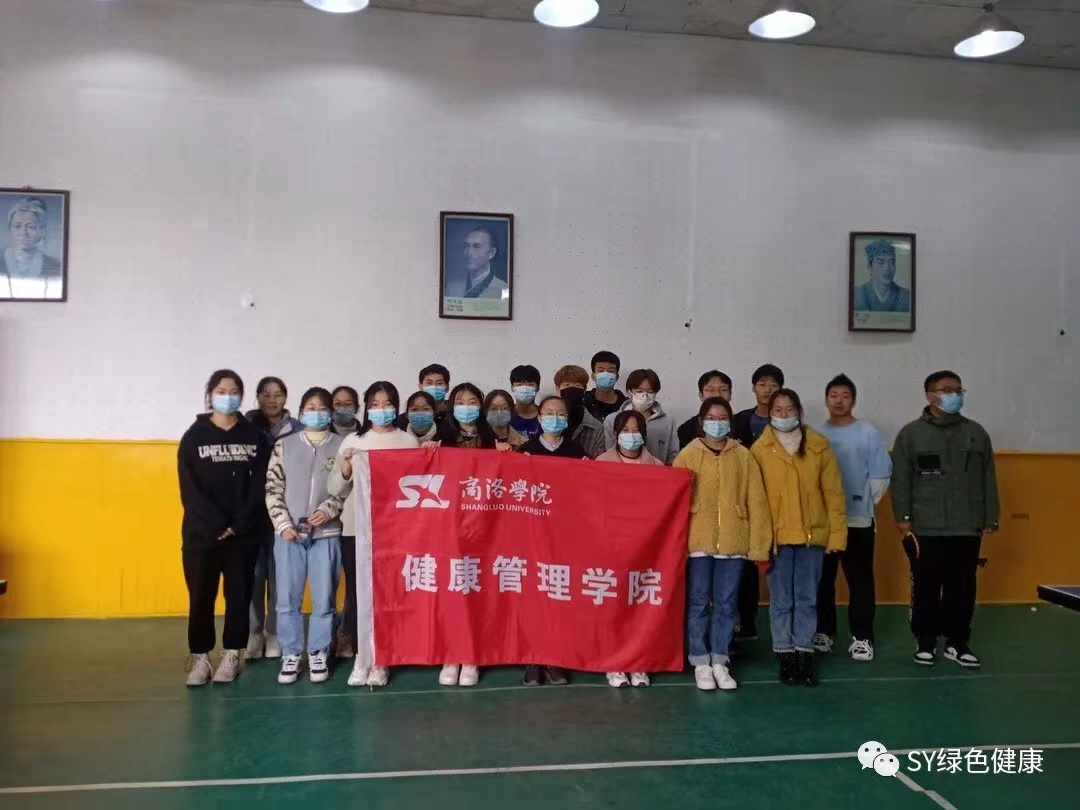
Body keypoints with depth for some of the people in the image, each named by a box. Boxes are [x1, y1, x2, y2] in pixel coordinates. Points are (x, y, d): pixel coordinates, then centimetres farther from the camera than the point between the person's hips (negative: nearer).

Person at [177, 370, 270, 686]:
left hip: (244, 535, 1)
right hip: (201, 534, -1)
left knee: (239, 596, 5)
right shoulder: (194, 436, 2)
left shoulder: (255, 437, 4)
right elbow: (190, 489, -5)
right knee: (200, 598, 4)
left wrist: (238, 525, -12)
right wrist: (218, 526, -13)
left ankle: (231, 656, 18)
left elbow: (260, 486, -1)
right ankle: (200, 658, 17)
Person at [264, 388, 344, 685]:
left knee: (323, 599, 5)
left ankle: (318, 654, 19)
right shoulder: (284, 445, 6)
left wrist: (328, 510, -15)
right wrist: (283, 524, -7)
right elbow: (273, 488, 3)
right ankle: (291, 654, 19)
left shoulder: (342, 446, 3)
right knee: (287, 599, 5)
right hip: (289, 533, 1)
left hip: (326, 534, -1)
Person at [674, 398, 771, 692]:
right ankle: (701, 663, 17)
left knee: (726, 604, 9)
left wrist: (759, 545, -1)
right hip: (698, 542, -1)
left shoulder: (743, 456, 4)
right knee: (698, 603, 5)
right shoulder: (688, 455, 1)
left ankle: (720, 662, 21)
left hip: (733, 543, 1)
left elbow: (756, 501, 3)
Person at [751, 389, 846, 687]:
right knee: (781, 600, 7)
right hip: (776, 536, -1)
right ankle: (785, 656, 16)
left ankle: (805, 654, 18)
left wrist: (836, 534, -3)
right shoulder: (760, 449, -1)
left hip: (812, 535, 1)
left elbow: (833, 493, 2)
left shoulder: (819, 447, 2)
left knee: (807, 599, 9)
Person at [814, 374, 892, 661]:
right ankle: (823, 631, 21)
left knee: (860, 579, 2)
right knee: (822, 579, 9)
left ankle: (862, 637, 10)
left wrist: (865, 503, -2)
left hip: (858, 519, -2)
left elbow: (880, 476, -4)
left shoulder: (869, 433, -2)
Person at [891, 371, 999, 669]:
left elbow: (988, 480, 10)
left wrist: (990, 519, 7)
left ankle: (958, 642, 20)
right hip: (925, 529, -2)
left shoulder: (976, 433, 10)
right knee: (926, 587, 3)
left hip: (968, 529, 3)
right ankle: (925, 641, 16)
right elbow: (900, 479, -2)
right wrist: (903, 517, -7)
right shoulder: (911, 433, 2)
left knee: (963, 588, 7)